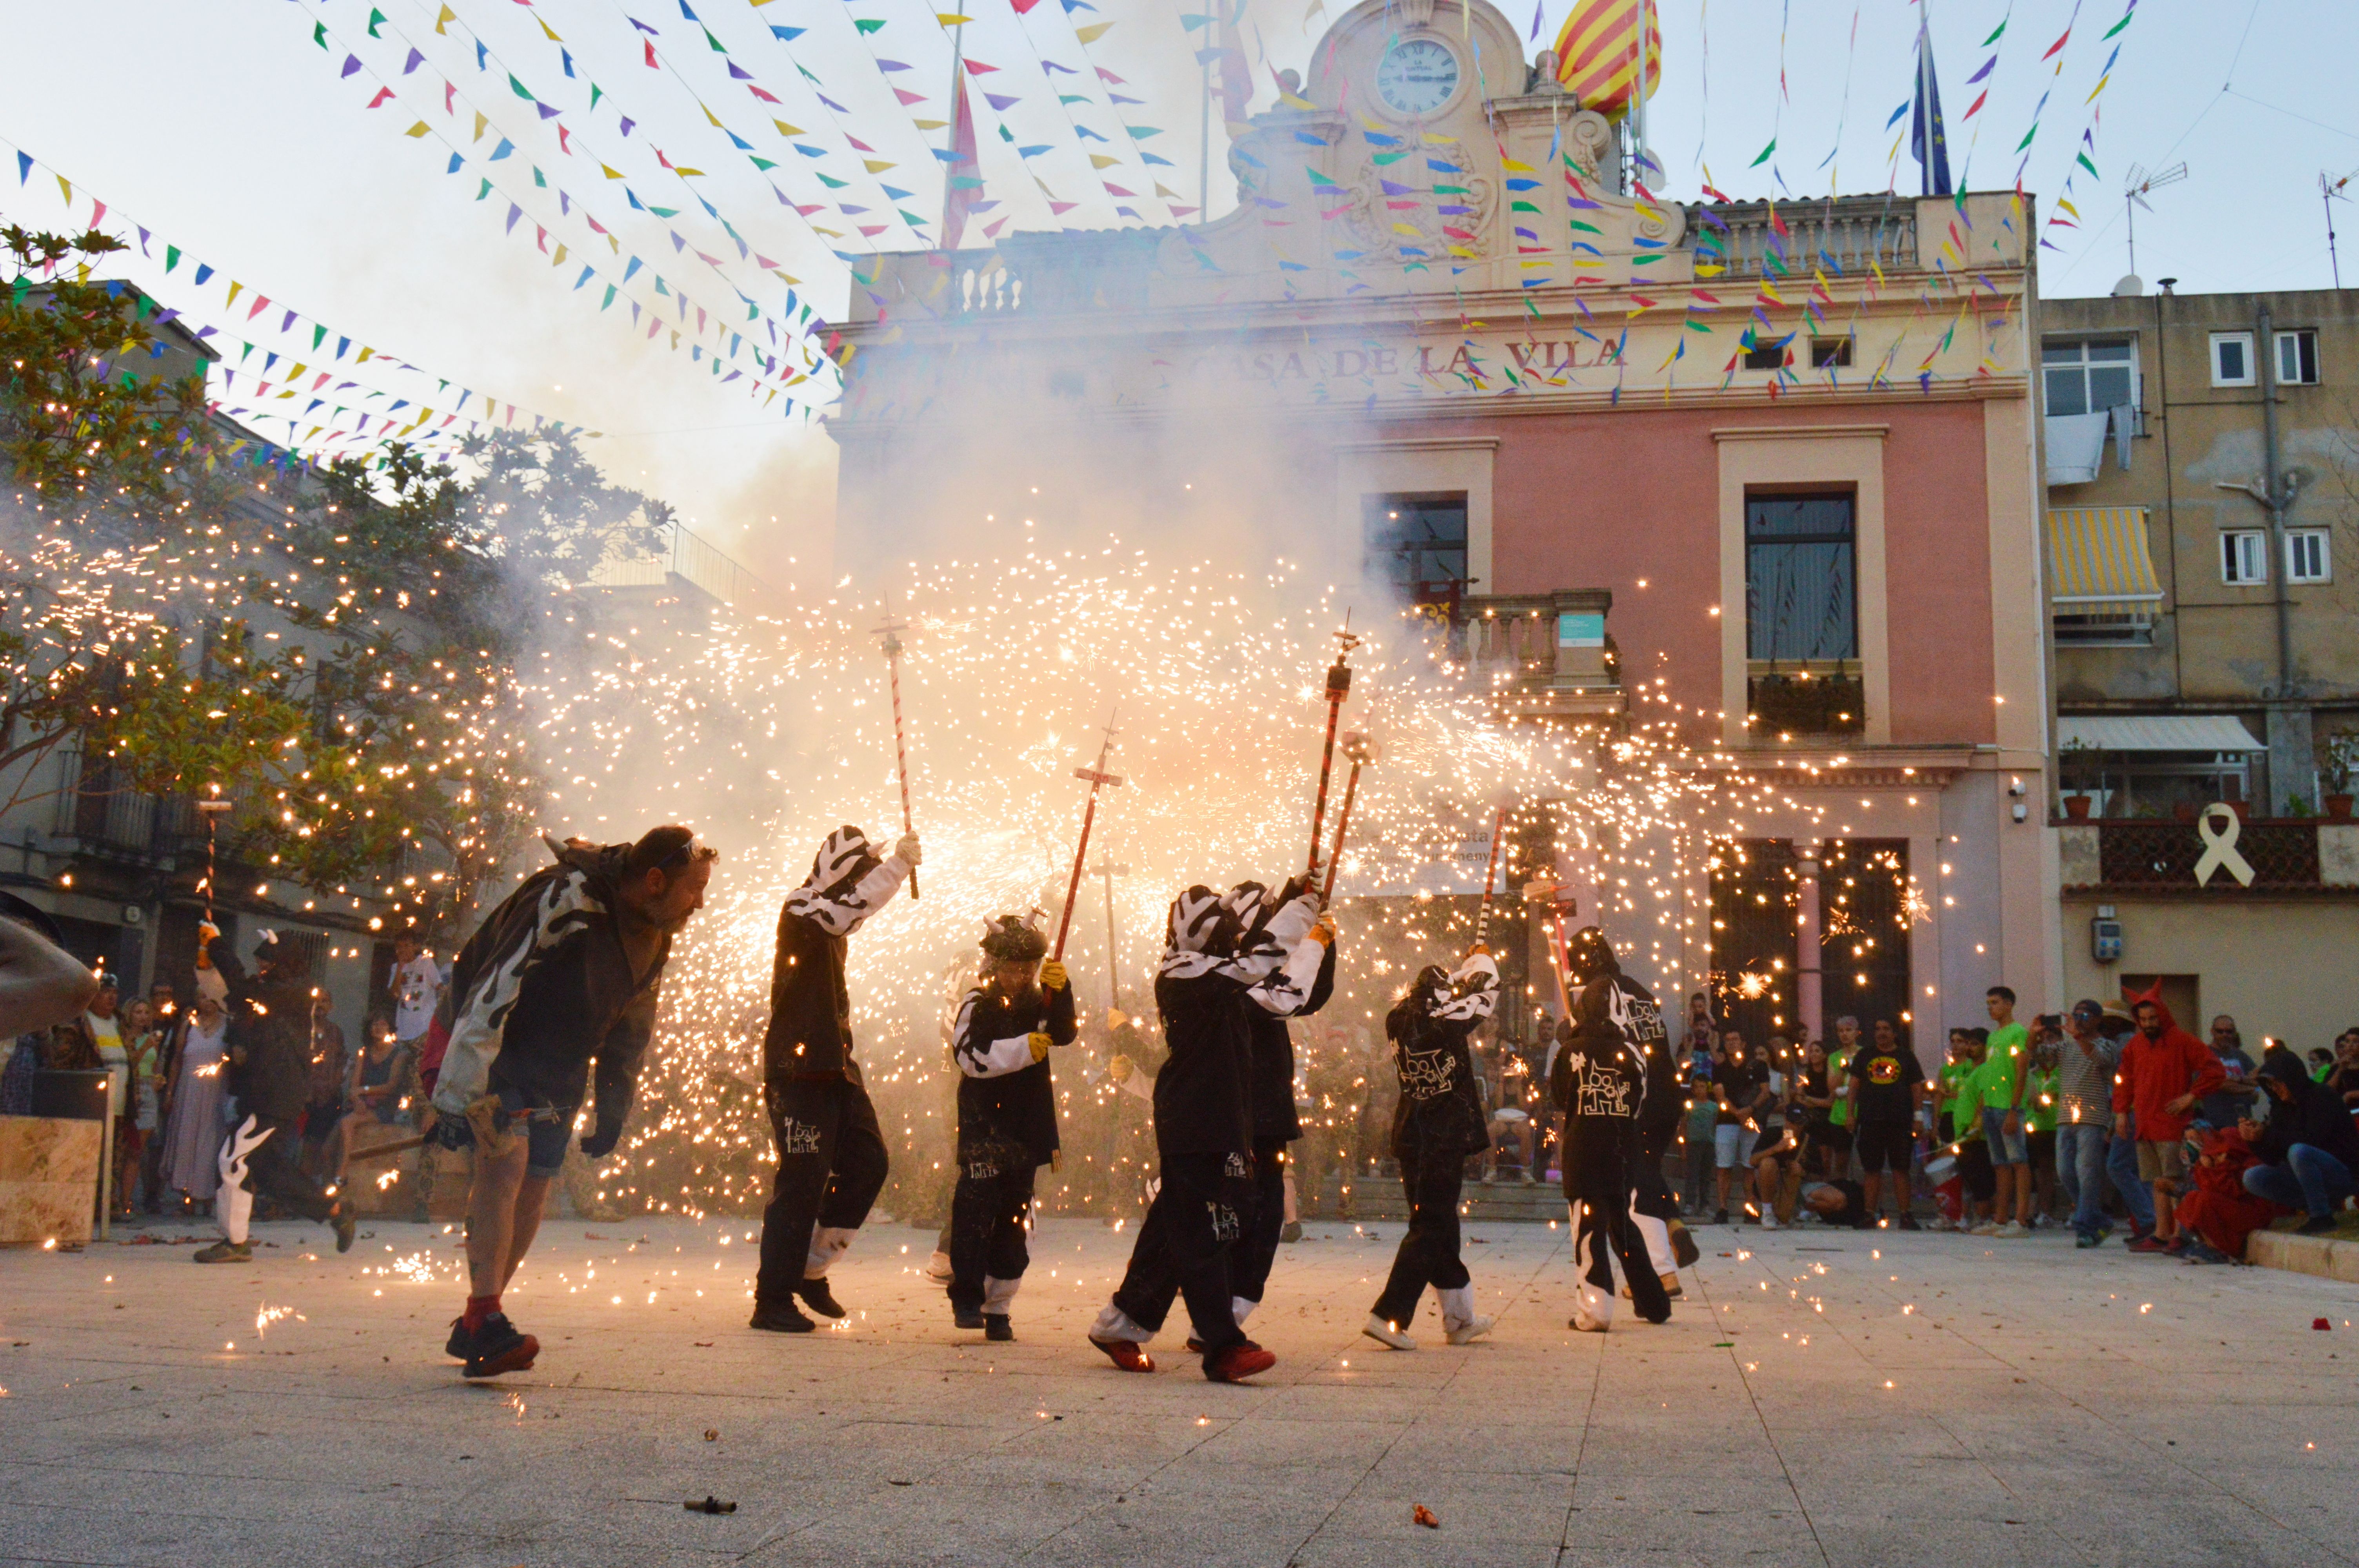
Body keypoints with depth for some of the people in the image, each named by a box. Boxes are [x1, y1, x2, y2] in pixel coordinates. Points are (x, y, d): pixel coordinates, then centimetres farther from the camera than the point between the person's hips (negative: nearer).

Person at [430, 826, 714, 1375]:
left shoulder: (655, 937, -1)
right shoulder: (568, 902, -29)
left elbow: (630, 1032, 13)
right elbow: (488, 996, -31)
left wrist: (613, 1112, 13)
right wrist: (460, 1099, -34)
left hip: (554, 1072, 8)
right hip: (481, 1048, -8)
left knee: (533, 1190, 7)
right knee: (507, 1156, -26)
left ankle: (473, 1329, 22)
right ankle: (484, 1323, -25)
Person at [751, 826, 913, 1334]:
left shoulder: (832, 923, 20)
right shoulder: (801, 912, -10)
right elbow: (855, 903, -30)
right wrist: (898, 865, -33)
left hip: (834, 1068, 9)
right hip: (798, 1069, -9)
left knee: (867, 1162, 5)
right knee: (803, 1180, -8)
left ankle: (811, 1270, 17)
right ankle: (773, 1301, -1)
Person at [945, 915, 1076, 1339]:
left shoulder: (1037, 1005, 10)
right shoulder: (978, 1005, -4)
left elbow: (1064, 1033, -8)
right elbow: (971, 1055, -17)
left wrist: (1060, 990, -23)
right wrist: (1023, 1048, -26)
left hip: (1026, 1131, 5)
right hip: (983, 1126, -5)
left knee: (1013, 1218, 8)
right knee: (976, 1207, -13)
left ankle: (996, 1307, 15)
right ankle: (967, 1295, -3)